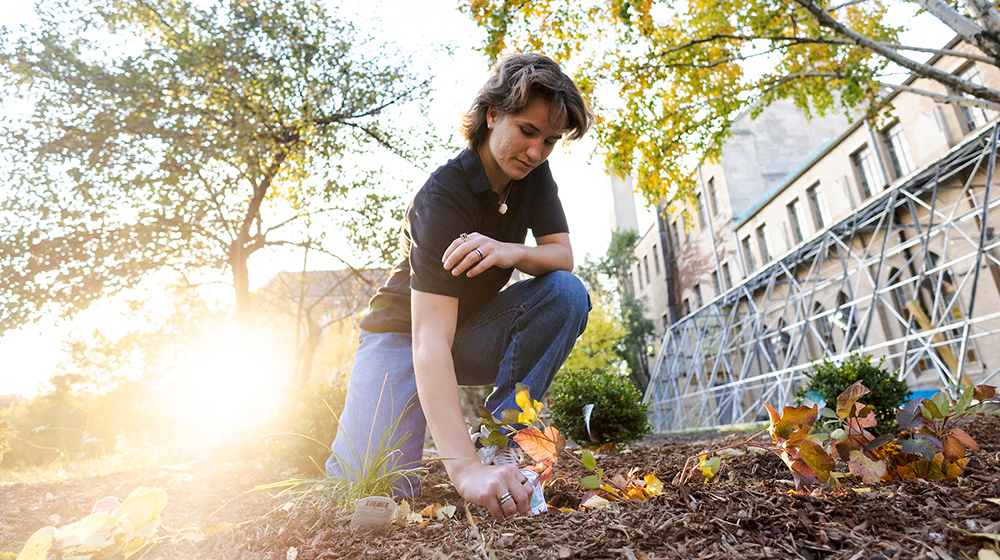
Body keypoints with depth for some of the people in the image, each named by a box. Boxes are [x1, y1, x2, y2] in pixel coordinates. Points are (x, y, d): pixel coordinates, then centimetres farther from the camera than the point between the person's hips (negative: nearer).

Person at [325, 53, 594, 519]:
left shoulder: (533, 173, -5)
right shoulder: (443, 196, -29)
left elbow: (563, 256, -10)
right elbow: (429, 340, -37)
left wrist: (511, 252, -34)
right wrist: (464, 469, -48)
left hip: (472, 332, 6)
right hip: (405, 334, -5)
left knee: (566, 292, -22)